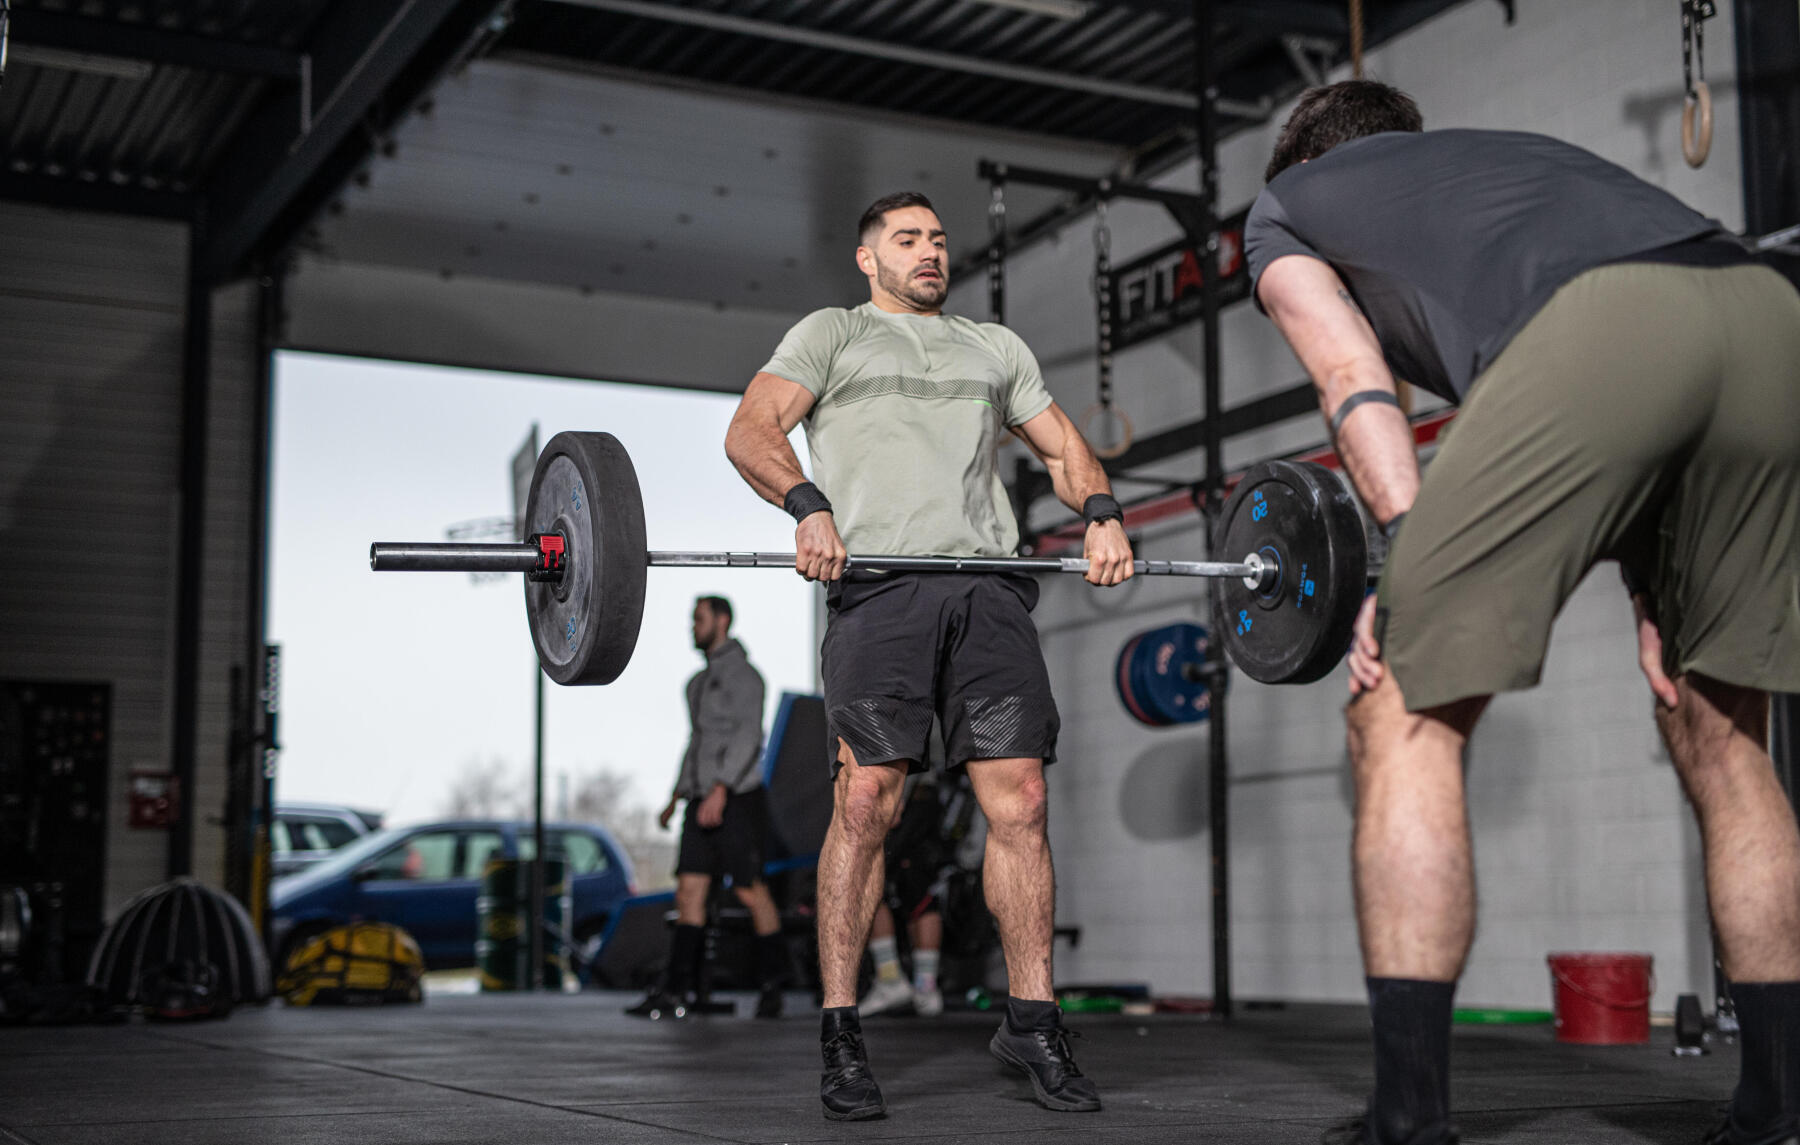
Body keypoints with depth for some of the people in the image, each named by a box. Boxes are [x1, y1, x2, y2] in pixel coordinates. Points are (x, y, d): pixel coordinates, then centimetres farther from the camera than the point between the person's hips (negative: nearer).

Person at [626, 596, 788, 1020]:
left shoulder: (742, 674, -7)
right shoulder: (699, 682, 21)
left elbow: (748, 735, -18)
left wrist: (720, 789, -28)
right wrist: (677, 798, 25)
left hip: (737, 799, -8)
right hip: (703, 802, 8)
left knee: (750, 891, -4)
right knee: (689, 891, -2)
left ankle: (773, 985, 9)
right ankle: (676, 991, -6)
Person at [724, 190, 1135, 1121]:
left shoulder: (995, 345, 31)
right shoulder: (831, 334, 17)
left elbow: (1060, 444, 26)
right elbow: (751, 429, 2)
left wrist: (1101, 511, 4)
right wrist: (808, 505, -18)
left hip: (990, 587, 4)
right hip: (879, 583, -3)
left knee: (1020, 800, -5)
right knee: (864, 802, -11)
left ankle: (1032, 1019, 5)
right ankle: (840, 1033, -3)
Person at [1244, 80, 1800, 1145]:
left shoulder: (1283, 204, 32)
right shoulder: (1515, 150, 44)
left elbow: (1353, 373, 11)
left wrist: (1410, 554, 0)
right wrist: (1655, 593, 24)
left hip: (1591, 335, -6)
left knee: (1405, 716, 3)